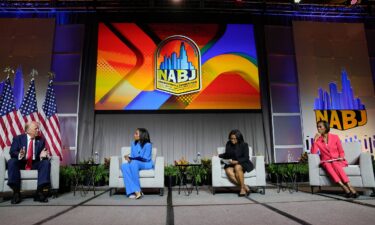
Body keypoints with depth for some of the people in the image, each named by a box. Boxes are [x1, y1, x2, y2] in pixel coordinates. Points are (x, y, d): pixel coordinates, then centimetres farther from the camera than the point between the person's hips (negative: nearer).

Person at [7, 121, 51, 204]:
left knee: (46, 162, -26)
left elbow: (42, 154, 4)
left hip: (35, 164, 1)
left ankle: (40, 192, -29)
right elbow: (12, 152, -7)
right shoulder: (18, 138, 4)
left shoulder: (41, 140, 9)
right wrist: (19, 155, -31)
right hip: (21, 163, -1)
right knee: (11, 162, -31)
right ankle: (16, 192, -29)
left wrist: (43, 155, -22)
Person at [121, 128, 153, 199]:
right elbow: (132, 157, 9)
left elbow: (145, 159, -15)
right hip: (135, 164, 6)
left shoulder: (148, 145, -10)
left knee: (134, 163, -37)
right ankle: (133, 191, -34)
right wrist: (129, 158, -15)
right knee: (124, 166, -27)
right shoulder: (133, 144, 8)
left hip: (146, 164, -5)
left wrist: (132, 159, -20)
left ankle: (137, 190, -31)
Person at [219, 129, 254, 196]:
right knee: (229, 172, -32)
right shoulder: (228, 144, 7)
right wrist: (219, 155, 0)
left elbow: (246, 158, -9)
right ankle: (245, 187, -24)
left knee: (237, 167, -38)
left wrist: (237, 161, -23)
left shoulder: (244, 145, -3)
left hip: (242, 164, -3)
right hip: (231, 164, 3)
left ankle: (242, 188, -23)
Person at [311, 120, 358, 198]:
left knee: (334, 164, -35)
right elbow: (313, 153, -7)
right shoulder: (317, 140, 7)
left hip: (337, 161, 0)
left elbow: (341, 151, 11)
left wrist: (341, 158, -10)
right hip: (326, 162, 0)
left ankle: (350, 188, -40)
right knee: (327, 165, -35)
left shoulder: (335, 137, 7)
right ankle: (345, 188, -44)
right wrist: (315, 140, -10)